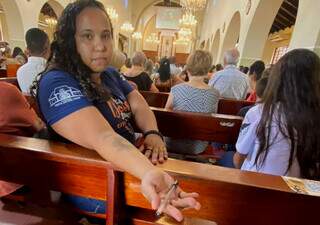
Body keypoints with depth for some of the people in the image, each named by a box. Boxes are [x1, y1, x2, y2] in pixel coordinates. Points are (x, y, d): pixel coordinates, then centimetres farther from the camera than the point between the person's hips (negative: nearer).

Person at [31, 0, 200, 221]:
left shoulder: (111, 75, 5)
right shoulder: (57, 83, -21)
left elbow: (139, 106, -4)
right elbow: (103, 138, -34)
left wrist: (153, 134, -23)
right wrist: (150, 174, -48)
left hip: (129, 165, 7)